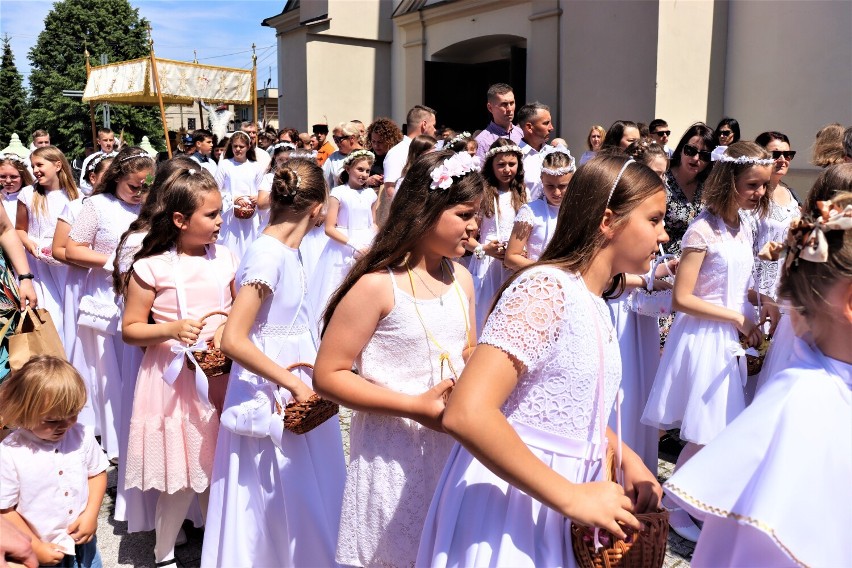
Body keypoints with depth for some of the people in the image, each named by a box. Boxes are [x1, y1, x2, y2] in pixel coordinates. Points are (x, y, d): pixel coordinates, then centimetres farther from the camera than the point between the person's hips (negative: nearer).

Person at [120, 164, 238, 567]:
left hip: (220, 373, 4)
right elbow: (130, 329, -4)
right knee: (181, 475, 4)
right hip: (175, 378, -3)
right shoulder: (151, 267, -9)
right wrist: (172, 329, -19)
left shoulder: (224, 258, 3)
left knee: (219, 466, 12)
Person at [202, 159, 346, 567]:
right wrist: (293, 384, -22)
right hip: (269, 396, -8)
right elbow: (233, 340, -25)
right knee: (281, 499, 6)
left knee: (310, 493, 19)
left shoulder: (286, 251, 5)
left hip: (293, 388, 8)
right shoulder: (268, 254, -20)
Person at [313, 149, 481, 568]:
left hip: (452, 445, 6)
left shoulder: (461, 278, 5)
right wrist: (415, 407, -22)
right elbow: (327, 376, -16)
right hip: (395, 452, -6)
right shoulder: (377, 286, -16)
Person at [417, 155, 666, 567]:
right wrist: (571, 497, -26)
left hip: (553, 506, 9)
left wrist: (627, 459, 5)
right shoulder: (547, 289, -21)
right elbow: (466, 414, -32)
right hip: (511, 502, -9)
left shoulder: (593, 303, 7)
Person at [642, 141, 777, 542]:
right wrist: (738, 317, -16)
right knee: (706, 435, 0)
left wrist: (761, 300, 0)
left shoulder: (743, 227, 9)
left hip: (730, 339, 8)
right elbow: (681, 299, -20)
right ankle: (675, 508, 19)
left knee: (723, 431, 13)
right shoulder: (703, 230, -16)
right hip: (703, 337, -8)